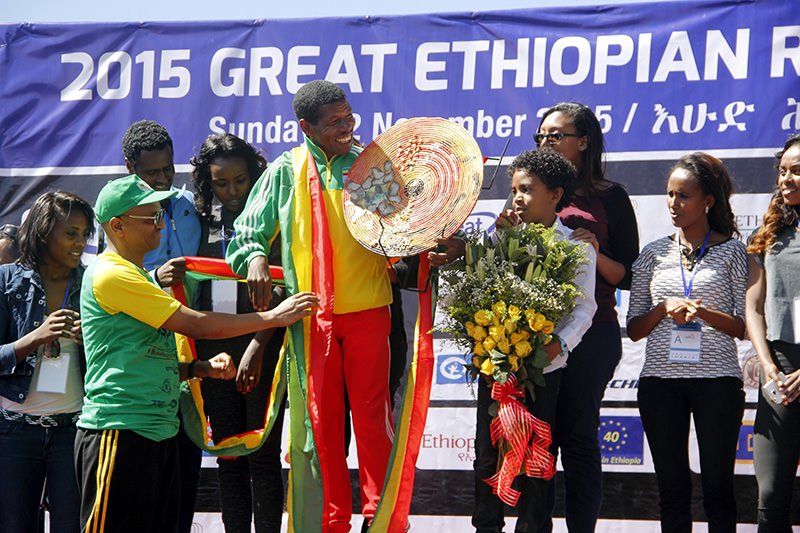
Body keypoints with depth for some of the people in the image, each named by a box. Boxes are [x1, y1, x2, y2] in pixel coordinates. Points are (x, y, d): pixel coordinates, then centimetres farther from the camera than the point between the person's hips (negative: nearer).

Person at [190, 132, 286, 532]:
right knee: (228, 456, 6)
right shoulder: (203, 222, 12)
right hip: (214, 346, 4)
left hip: (263, 345, -4)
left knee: (263, 454, -4)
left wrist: (257, 346, -15)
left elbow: (282, 289, -8)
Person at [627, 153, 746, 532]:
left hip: (717, 379, -3)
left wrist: (705, 314, -15)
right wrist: (664, 309, -7)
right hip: (660, 379, 3)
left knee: (718, 487, -2)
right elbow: (634, 330, 12)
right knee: (672, 488, 3)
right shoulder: (653, 254, 12)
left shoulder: (731, 251, 4)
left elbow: (745, 326, 1)